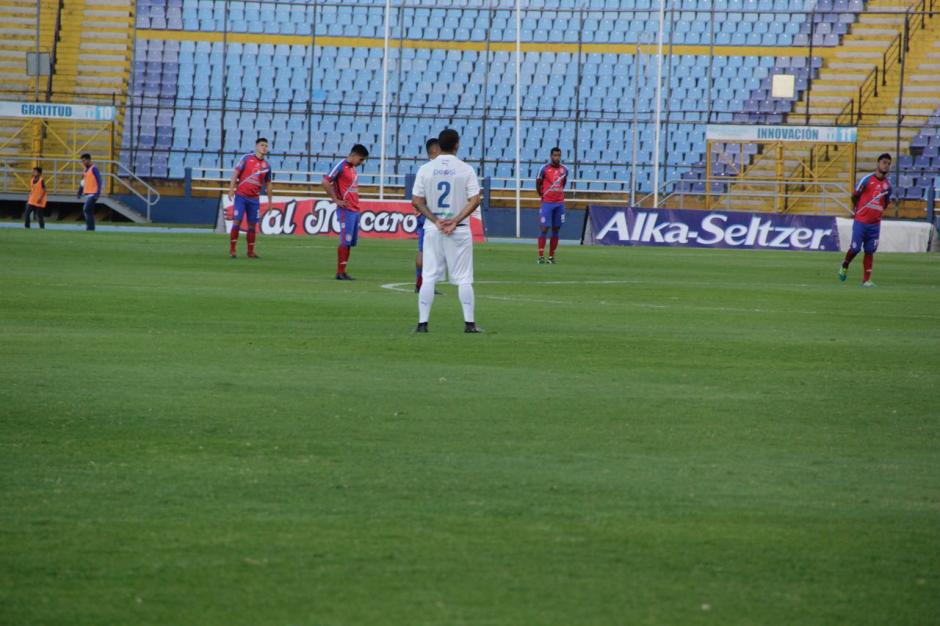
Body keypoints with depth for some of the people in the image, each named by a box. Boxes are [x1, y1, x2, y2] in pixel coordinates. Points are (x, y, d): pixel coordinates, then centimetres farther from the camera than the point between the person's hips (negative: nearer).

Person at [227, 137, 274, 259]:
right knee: (237, 221, -7)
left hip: (254, 199, 4)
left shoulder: (266, 165, 8)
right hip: (241, 195, -4)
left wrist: (270, 200, 14)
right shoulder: (246, 159, -3)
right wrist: (231, 189, -14)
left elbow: (268, 183, 15)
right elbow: (236, 173, -5)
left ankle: (250, 251, 10)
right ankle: (232, 250, -2)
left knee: (252, 225, 3)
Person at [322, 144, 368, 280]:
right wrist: (336, 200, -14)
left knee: (351, 242, 8)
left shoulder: (352, 168, 16)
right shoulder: (341, 166, -11)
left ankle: (342, 272, 11)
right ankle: (340, 273, -5)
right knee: (345, 241, -8)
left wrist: (356, 203, 11)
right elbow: (325, 183, -16)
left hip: (355, 210, 9)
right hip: (346, 211, -9)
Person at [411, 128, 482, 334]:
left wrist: (436, 220, -6)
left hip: (432, 229, 1)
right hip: (459, 230, -1)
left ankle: (423, 323, -2)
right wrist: (455, 221, -11)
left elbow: (416, 201, -2)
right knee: (464, 278, 4)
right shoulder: (466, 170, -4)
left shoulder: (425, 169, 1)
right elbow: (475, 200, -10)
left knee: (429, 277, 4)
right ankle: (469, 323, 1)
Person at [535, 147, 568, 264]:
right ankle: (541, 256, -6)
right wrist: (542, 195, 9)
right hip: (547, 203, -4)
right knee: (544, 228, -8)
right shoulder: (544, 169, -6)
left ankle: (551, 256, 8)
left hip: (559, 203, 4)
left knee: (556, 230, 4)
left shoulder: (564, 170, 6)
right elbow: (538, 183, 4)